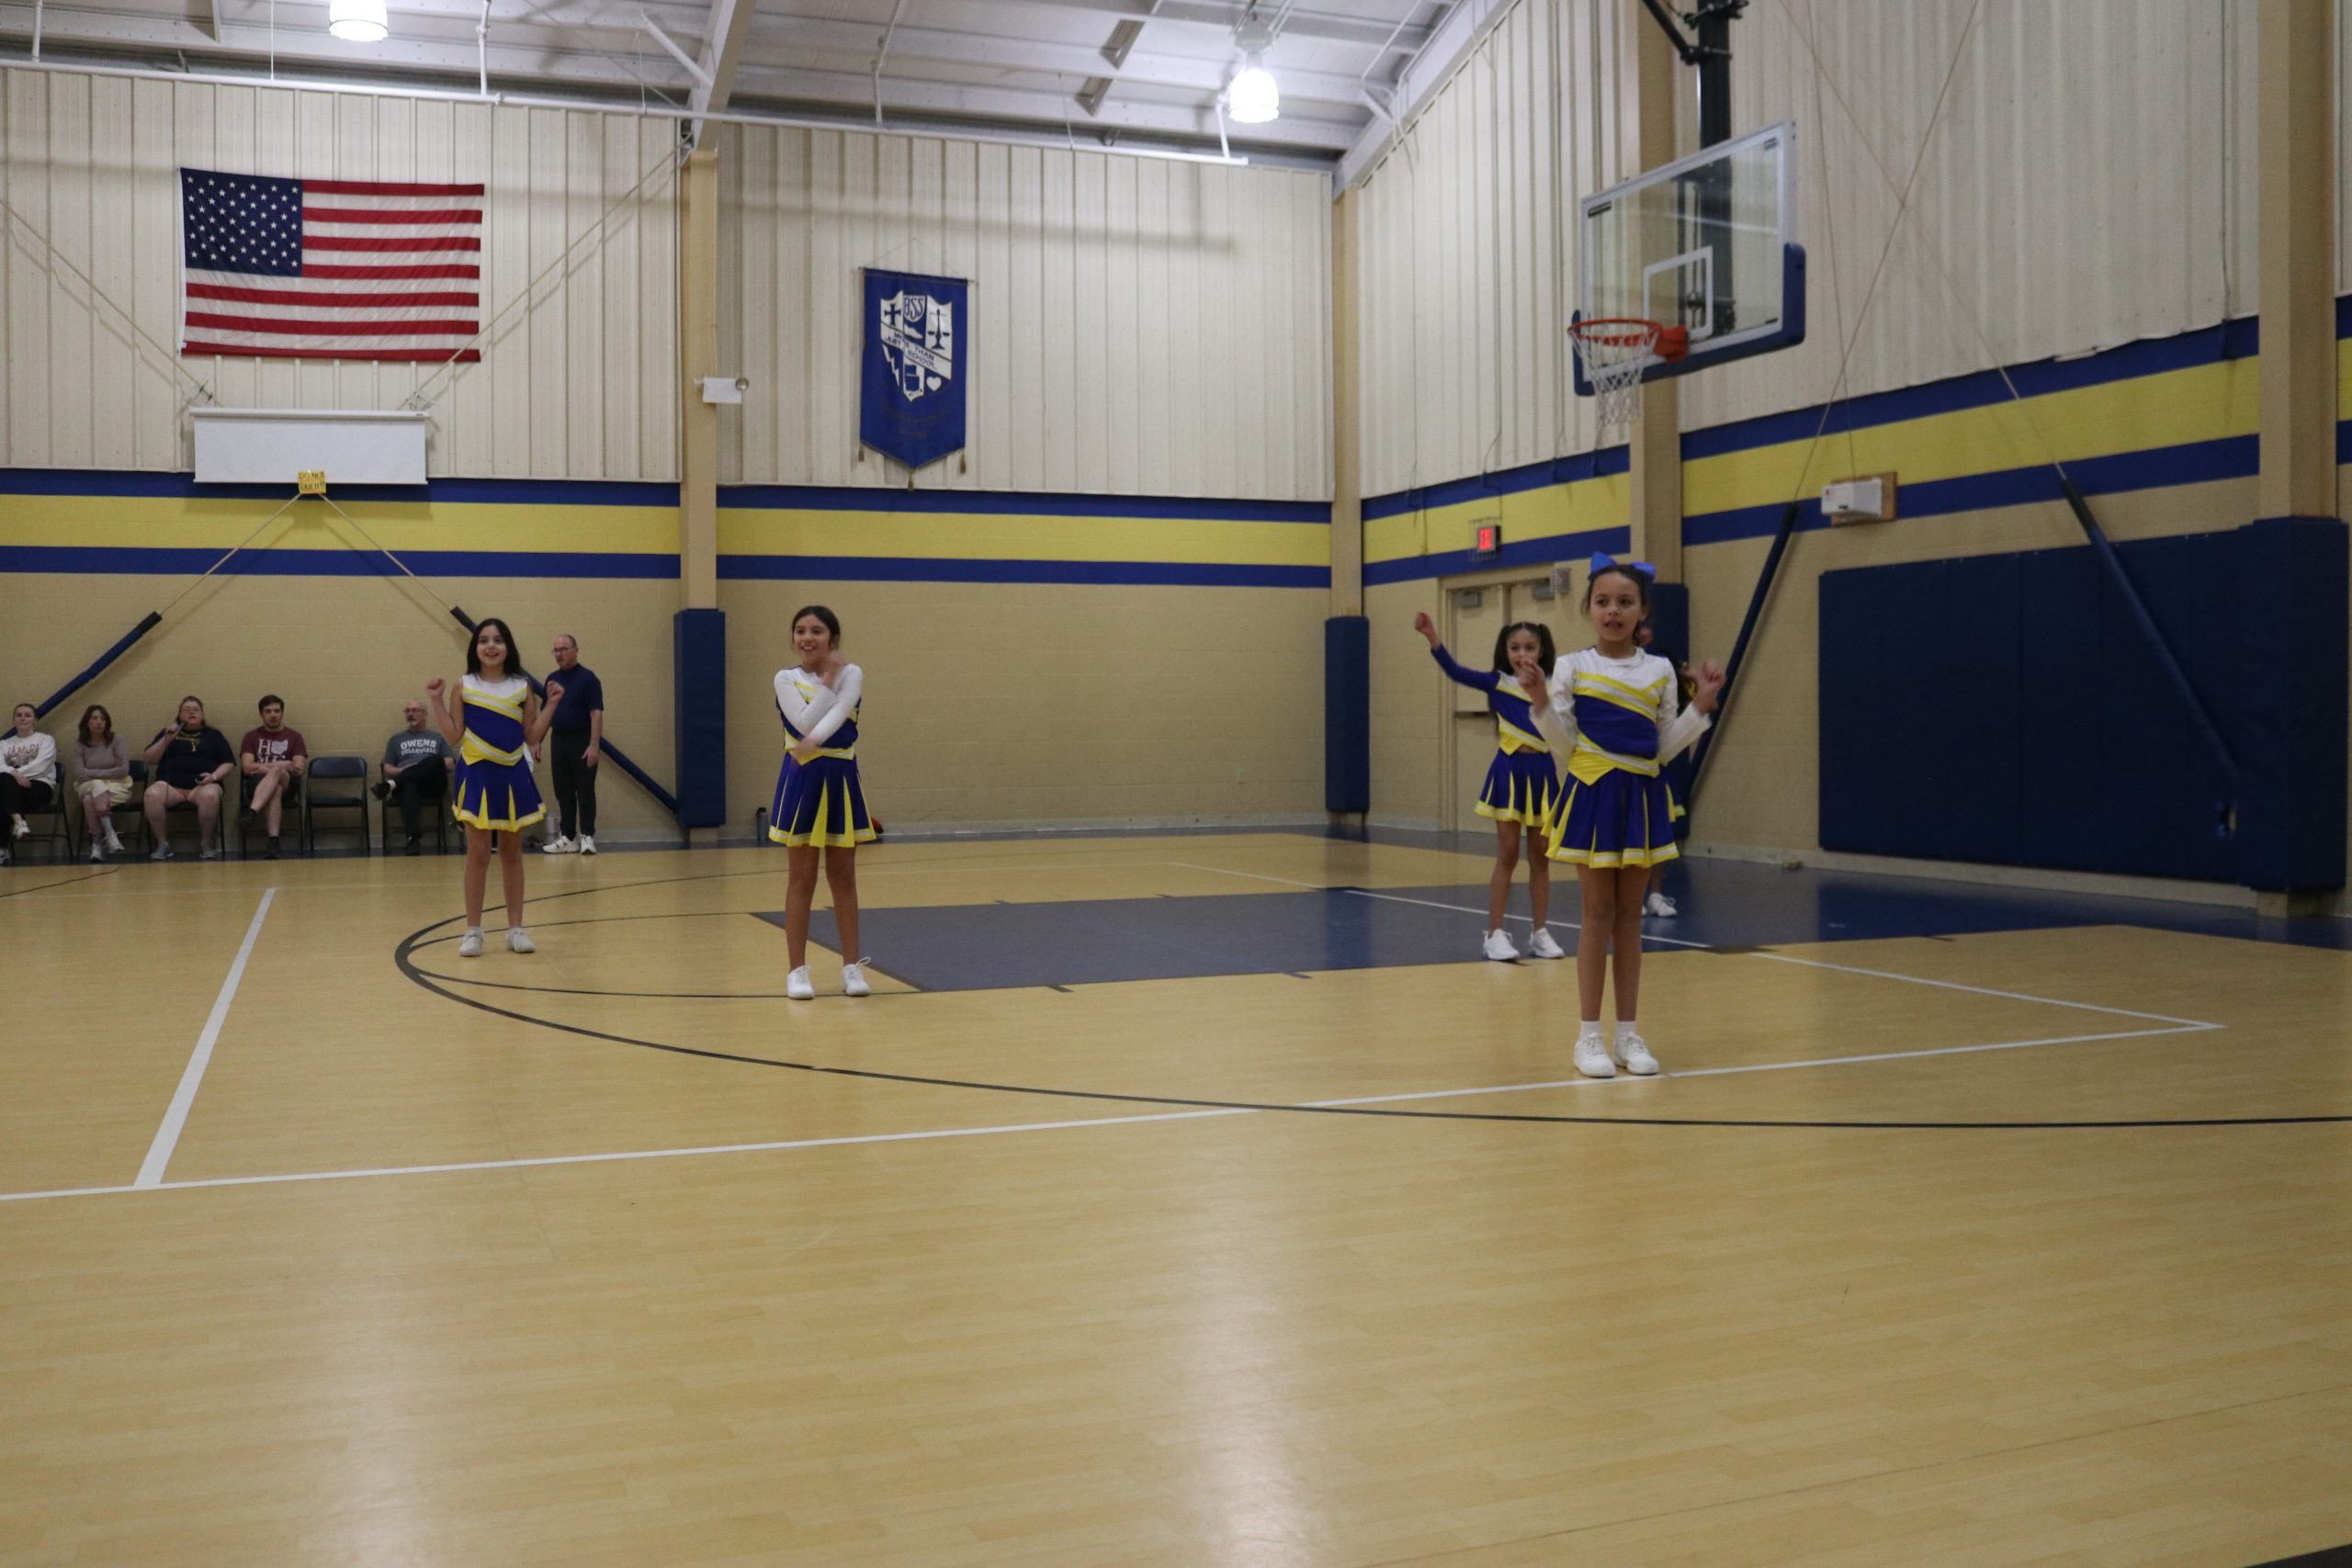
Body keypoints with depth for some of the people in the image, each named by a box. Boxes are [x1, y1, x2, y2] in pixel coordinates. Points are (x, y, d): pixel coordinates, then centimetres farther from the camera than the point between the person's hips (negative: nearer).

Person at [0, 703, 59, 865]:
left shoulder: (45, 740, 14)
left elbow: (40, 766, -5)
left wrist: (18, 773, -16)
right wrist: (14, 774, -18)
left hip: (40, 787, -3)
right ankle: (18, 821, -49)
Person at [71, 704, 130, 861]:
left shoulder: (116, 740, 1)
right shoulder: (80, 744, 7)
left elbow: (124, 770, -7)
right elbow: (80, 774, -4)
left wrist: (94, 773, -6)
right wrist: (100, 778, -13)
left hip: (116, 787, -1)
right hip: (89, 786, 1)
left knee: (90, 799, -34)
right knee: (97, 786, -36)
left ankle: (97, 842, -27)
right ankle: (109, 834, -43)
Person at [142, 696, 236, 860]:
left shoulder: (213, 735, 20)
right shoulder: (168, 732, 23)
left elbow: (229, 763, 13)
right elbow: (149, 759, 13)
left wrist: (214, 776, -7)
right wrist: (166, 739, 0)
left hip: (202, 785, -1)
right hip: (170, 785, 1)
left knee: (210, 795, -39)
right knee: (152, 794, -34)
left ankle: (206, 843, -19)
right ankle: (162, 844, -19)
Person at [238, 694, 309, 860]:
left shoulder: (294, 736, 15)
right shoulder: (252, 736, 17)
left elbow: (300, 769, 2)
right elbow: (247, 767, 3)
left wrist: (266, 767, -4)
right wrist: (278, 765, -5)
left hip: (288, 785, 0)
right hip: (258, 783, 0)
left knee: (276, 772, -38)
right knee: (274, 789, -39)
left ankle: (251, 814, -57)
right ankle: (273, 841, -55)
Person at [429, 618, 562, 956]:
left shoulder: (522, 686, 2)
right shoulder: (464, 686, -1)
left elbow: (532, 737, 2)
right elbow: (454, 737, -4)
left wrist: (550, 705, -4)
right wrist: (436, 701, -10)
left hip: (513, 775, 2)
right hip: (478, 775, -1)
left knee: (512, 854, 8)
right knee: (478, 854, 1)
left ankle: (515, 929, 15)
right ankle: (473, 930, 9)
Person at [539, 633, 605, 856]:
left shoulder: (587, 678, -9)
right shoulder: (552, 679, 11)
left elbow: (596, 713, -14)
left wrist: (594, 745, -21)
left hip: (582, 742, -6)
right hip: (558, 742, 6)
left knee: (585, 792, -3)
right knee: (563, 793, 8)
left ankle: (587, 837, 3)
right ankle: (567, 838, 13)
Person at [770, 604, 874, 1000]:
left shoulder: (851, 675, 0)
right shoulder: (786, 679, -2)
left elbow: (838, 713, -19)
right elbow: (806, 721, -18)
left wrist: (813, 741, -36)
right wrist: (828, 677, -13)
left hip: (840, 780, 1)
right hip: (802, 781, -1)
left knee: (843, 878, 8)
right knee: (802, 879, 3)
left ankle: (852, 965, 15)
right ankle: (798, 970, 10)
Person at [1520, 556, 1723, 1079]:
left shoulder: (1660, 671, 5)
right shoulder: (1572, 667, -3)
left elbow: (1666, 746, 6)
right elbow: (1565, 743, -4)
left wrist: (1702, 705, -4)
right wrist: (1542, 704, -20)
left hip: (1641, 795, 3)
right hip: (1593, 792, -3)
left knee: (1629, 916, 8)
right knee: (1598, 914, 0)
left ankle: (1627, 1034, 15)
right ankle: (1589, 1036, 8)